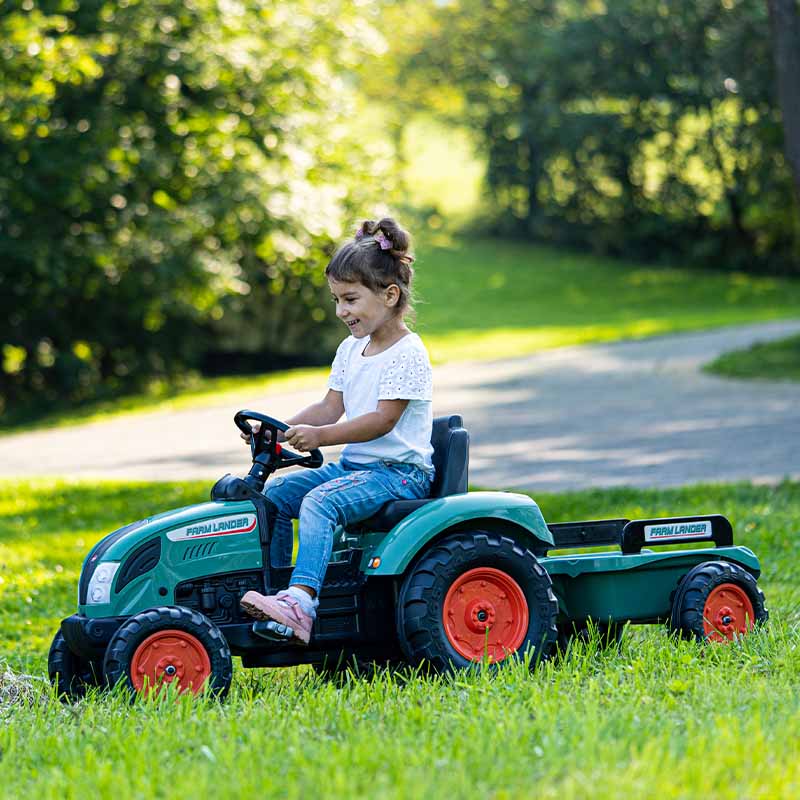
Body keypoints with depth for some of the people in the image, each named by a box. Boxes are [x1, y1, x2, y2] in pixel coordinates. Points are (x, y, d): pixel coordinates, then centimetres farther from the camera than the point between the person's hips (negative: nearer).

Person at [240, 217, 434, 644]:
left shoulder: (407, 355, -14)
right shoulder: (351, 350, 14)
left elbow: (383, 419, -22)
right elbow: (331, 407, 13)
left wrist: (319, 436, -30)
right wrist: (283, 429, -5)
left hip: (400, 471, -10)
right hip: (352, 464, 10)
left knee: (319, 503, -32)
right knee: (275, 492, -1)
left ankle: (301, 603, -45)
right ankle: (275, 588, 0)